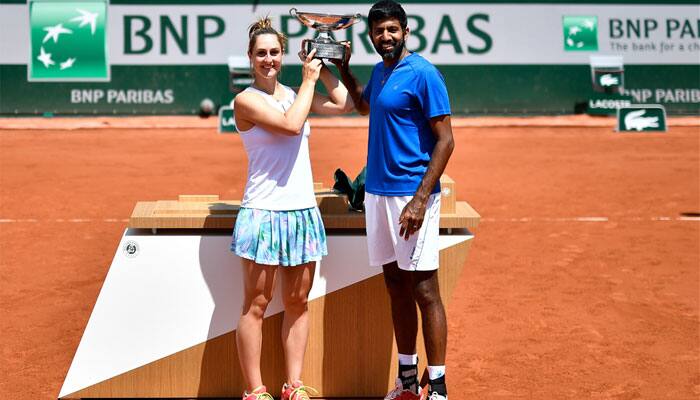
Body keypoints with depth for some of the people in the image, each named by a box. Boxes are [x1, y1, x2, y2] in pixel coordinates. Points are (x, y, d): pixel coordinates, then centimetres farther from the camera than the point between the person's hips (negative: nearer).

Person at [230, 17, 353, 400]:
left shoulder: (293, 94, 12)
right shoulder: (246, 100, -6)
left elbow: (344, 103, 10)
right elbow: (290, 124, -18)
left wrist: (321, 67, 8)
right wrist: (309, 80, -8)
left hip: (303, 211, 6)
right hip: (263, 213, -6)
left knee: (297, 302, 9)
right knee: (256, 304, 0)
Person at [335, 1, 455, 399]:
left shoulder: (423, 74, -11)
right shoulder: (379, 72, 13)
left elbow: (445, 141, -14)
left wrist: (420, 200, -20)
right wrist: (344, 70, 23)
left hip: (411, 195, -8)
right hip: (377, 193, 8)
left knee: (425, 292, -5)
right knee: (397, 288, 12)